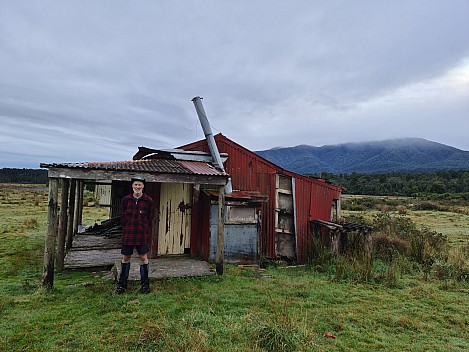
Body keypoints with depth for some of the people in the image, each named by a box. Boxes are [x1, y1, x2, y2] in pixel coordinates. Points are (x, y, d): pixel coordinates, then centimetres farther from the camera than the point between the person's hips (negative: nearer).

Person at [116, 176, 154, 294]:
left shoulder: (148, 200, 0)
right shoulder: (126, 199, 4)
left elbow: (150, 218, 6)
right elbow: (122, 216, 9)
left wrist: (144, 229, 3)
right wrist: (126, 229, 5)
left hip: (142, 233, -1)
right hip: (128, 233, 2)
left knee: (143, 257, 1)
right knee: (126, 258, 9)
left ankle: (145, 284, 15)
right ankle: (122, 284, 23)